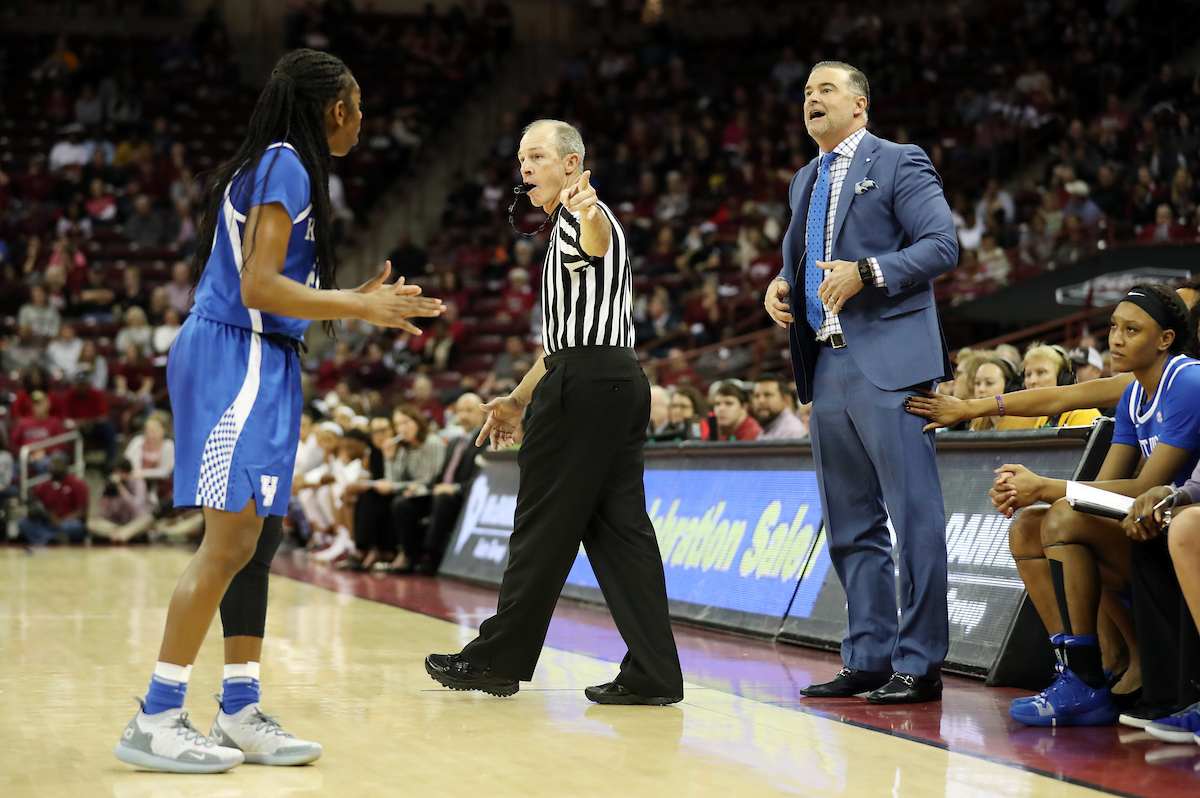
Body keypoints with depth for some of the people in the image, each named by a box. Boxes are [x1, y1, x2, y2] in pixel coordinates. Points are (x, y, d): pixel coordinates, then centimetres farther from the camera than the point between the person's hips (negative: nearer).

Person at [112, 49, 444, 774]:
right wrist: (361, 308, -14)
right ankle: (156, 722, -9)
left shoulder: (283, 167, 19)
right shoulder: (284, 166, -11)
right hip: (236, 360, -10)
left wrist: (360, 299, 17)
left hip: (260, 364, 10)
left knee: (259, 539, 10)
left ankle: (240, 714, 15)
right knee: (231, 541, -12)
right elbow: (259, 287, -19)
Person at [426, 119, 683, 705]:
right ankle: (653, 672, -1)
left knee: (543, 523, -2)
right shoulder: (565, 231, 27)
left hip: (585, 382, -10)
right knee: (617, 524, 4)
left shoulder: (580, 217, -5)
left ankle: (499, 657, 7)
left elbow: (598, 240, -33)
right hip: (620, 378, 10)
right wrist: (518, 401, 33)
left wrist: (588, 217, -56)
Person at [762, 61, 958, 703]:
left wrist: (867, 272, -20)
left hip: (889, 365, -8)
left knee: (914, 518, -6)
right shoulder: (806, 181, 21)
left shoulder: (898, 164, -1)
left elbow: (943, 245, -10)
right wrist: (781, 285, 8)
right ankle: (868, 658, 18)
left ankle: (919, 664, -3)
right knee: (850, 525, 11)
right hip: (826, 370, 8)